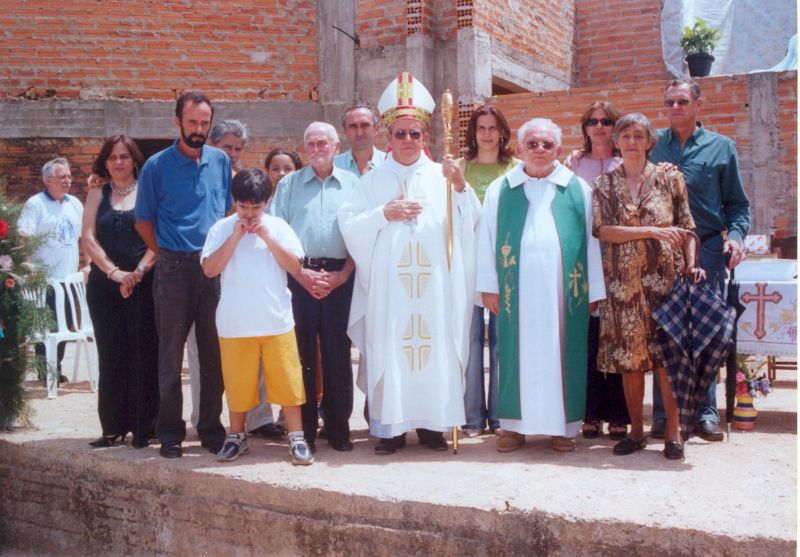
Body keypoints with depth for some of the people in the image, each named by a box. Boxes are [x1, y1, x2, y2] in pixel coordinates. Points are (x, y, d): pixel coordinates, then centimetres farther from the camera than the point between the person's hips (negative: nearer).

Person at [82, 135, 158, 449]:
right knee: (111, 355, 5)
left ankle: (144, 427, 3)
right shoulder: (97, 194, 12)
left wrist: (137, 273, -16)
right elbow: (89, 238, 2)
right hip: (104, 285, 3)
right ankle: (114, 427, 11)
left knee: (143, 354, -3)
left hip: (143, 285, -3)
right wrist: (114, 272, -11)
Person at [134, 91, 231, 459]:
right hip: (174, 270, -2)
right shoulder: (157, 166, -1)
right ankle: (170, 432, 13)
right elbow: (143, 221, 5)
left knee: (214, 352, 7)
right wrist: (168, 255, 2)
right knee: (171, 353, 4)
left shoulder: (221, 162, 7)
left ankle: (211, 428, 17)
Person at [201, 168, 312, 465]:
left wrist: (267, 238, -12)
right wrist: (236, 236, -12)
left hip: (277, 321, 0)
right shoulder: (222, 228, 2)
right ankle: (237, 436, 27)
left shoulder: (278, 226, 2)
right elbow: (210, 269, -8)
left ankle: (297, 437, 10)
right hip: (235, 323, 0)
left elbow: (295, 266, -4)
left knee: (287, 380, 2)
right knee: (237, 383, 11)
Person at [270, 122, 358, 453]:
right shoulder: (289, 184, 11)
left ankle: (338, 428, 11)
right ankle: (303, 429, 10)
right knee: (301, 352, 1)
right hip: (299, 275, 0)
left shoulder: (351, 184, 10)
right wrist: (301, 273, -8)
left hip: (339, 276, 0)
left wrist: (342, 275, -6)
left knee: (337, 352, 2)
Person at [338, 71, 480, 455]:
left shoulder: (441, 176, 11)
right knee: (388, 349, -2)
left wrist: (460, 187, -14)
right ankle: (391, 426, 6)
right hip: (388, 282, 0)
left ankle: (432, 422, 12)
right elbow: (349, 224, 2)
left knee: (434, 346, 1)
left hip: (434, 282, 1)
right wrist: (385, 214, -10)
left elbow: (469, 221, 2)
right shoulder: (374, 180, 11)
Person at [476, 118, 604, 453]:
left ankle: (563, 425, 13)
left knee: (561, 354, 3)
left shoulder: (578, 189, 8)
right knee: (516, 355, 3)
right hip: (516, 290, 0)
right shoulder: (500, 190, 9)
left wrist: (593, 290, 4)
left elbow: (591, 240, 7)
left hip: (563, 290, 0)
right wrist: (489, 286, 1)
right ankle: (514, 424, 12)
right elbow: (486, 240, 8)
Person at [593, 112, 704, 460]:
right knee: (628, 358, 4)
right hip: (623, 283, 1)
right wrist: (652, 230, -13)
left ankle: (673, 431, 10)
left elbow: (686, 229, 6)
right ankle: (636, 431, 16)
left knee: (668, 356, -2)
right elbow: (604, 230, -6)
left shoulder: (670, 178, 6)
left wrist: (691, 265, -7)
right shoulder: (605, 184, 7)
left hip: (664, 279, -1)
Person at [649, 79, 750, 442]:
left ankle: (705, 412, 13)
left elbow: (737, 202, 8)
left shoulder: (721, 147, 8)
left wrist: (736, 235, -9)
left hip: (707, 249, 0)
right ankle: (663, 414, 8)